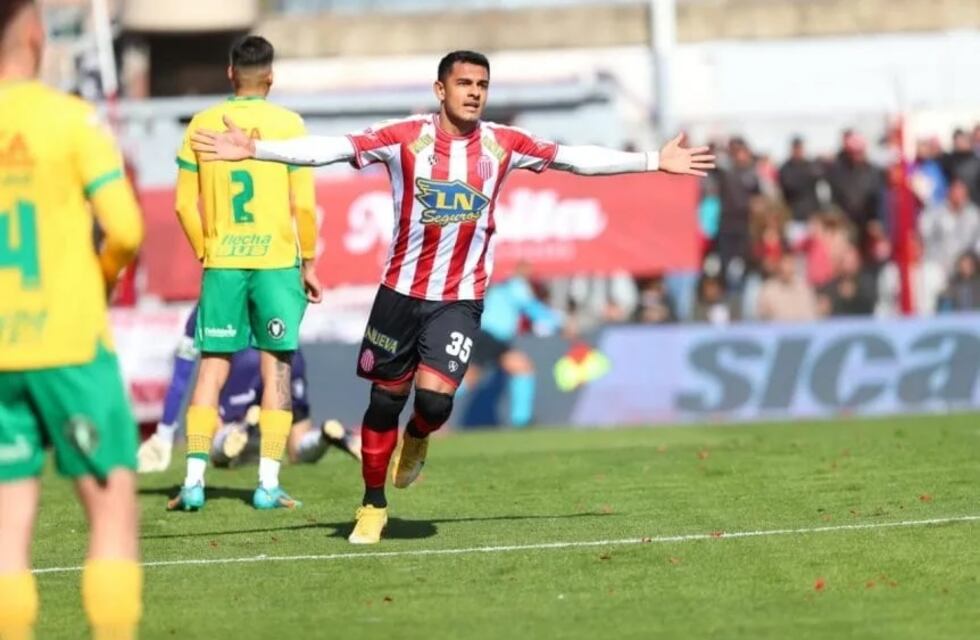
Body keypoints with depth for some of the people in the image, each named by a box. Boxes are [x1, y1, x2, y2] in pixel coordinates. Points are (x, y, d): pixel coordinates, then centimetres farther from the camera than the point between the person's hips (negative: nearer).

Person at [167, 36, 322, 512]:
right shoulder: (287, 125, -3)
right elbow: (303, 204, -5)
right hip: (276, 260, -2)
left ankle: (194, 480, -1)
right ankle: (268, 482, 0)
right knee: (277, 365, 5)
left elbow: (185, 204, 4)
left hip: (221, 262, 2)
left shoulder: (202, 124, 3)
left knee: (212, 365, 6)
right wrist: (308, 263, 6)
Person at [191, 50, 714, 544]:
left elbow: (576, 158, 4)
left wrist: (656, 161, 5)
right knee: (385, 400, 6)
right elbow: (332, 149, -16)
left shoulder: (502, 144, -1)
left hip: (461, 301, 1)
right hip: (400, 292, 0)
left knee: (435, 395, -17)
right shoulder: (405, 137, -9)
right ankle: (373, 505, 25)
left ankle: (417, 439, 20)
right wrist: (253, 150, -26)